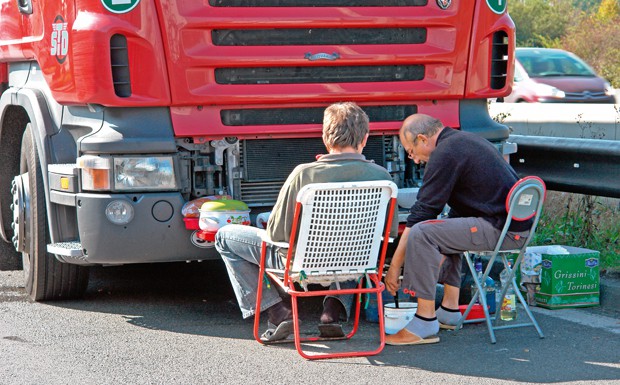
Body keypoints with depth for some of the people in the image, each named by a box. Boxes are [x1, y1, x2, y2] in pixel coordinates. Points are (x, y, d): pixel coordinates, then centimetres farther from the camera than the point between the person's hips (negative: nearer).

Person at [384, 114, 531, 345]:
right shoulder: (464, 140, 20)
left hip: (502, 229, -11)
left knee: (421, 234, -18)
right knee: (445, 229, 31)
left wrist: (395, 266, -6)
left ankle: (426, 324, -13)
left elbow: (421, 213, -12)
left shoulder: (445, 154, -12)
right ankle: (449, 310, 28)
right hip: (516, 222, 11)